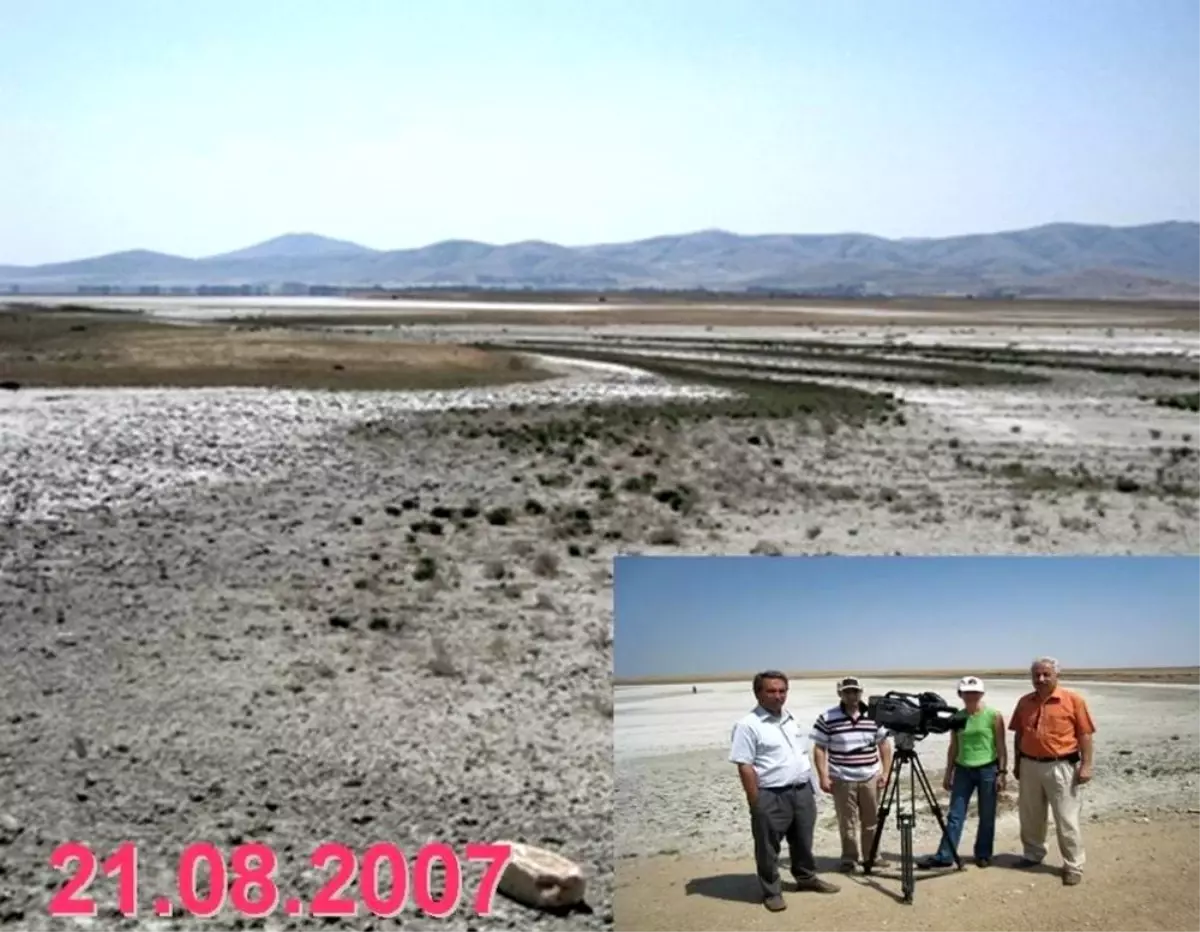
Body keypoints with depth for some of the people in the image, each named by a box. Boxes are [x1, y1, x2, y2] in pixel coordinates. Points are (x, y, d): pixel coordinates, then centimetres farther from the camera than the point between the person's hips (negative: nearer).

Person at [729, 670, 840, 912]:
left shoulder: (790, 720, 10)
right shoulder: (748, 725, -14)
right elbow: (745, 767, -17)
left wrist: (809, 788, 15)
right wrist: (756, 803, -18)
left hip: (802, 791, 7)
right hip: (771, 796, -7)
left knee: (803, 841, 21)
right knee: (768, 848, 4)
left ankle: (807, 878, 38)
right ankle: (772, 891, 16)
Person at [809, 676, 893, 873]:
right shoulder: (827, 718, -5)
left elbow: (884, 745, 9)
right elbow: (819, 749, -3)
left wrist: (885, 772, 2)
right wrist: (823, 776, -9)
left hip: (871, 778, 2)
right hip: (842, 779, -2)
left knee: (871, 821, 10)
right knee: (847, 823, 3)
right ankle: (849, 858, 16)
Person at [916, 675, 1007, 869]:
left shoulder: (994, 715, -5)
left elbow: (1001, 746, -4)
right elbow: (953, 748, 11)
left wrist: (1002, 772, -9)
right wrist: (948, 773, 9)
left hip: (987, 770, -3)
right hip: (963, 770, 3)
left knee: (986, 816, 6)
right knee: (955, 815, 1)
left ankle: (983, 854, 19)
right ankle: (944, 856, 1)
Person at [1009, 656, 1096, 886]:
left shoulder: (1073, 700, -7)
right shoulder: (1025, 702, 7)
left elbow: (1085, 734, -7)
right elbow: (1019, 734, 14)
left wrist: (1086, 765, -11)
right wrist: (1017, 763, 14)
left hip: (1061, 767, -5)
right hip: (1030, 765, 5)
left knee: (1067, 820, -2)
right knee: (1030, 817, 15)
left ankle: (1073, 866, 6)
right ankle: (1033, 855, 31)